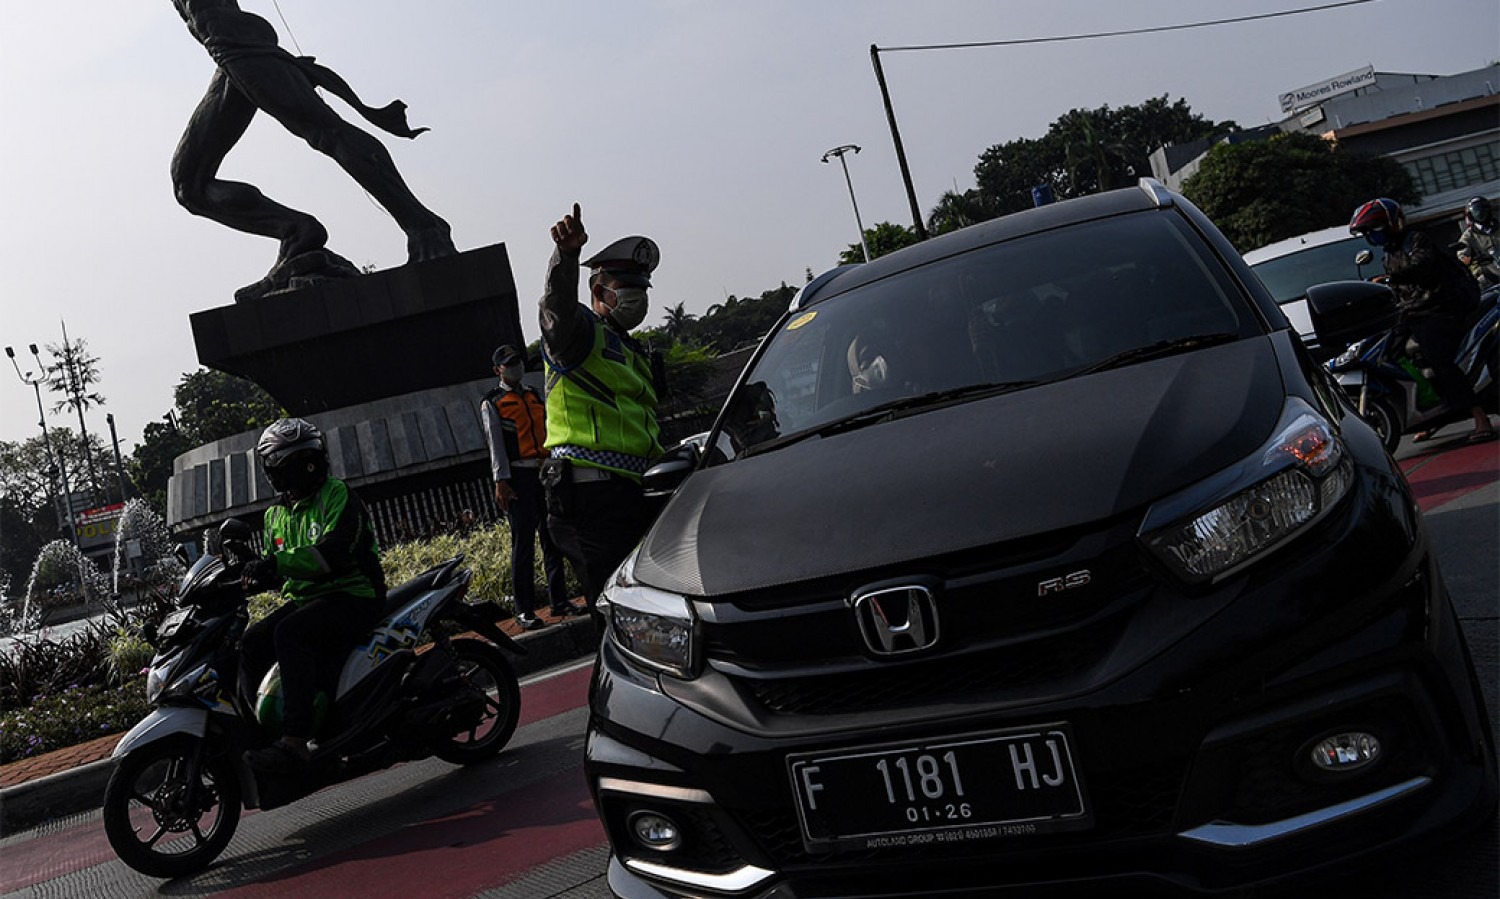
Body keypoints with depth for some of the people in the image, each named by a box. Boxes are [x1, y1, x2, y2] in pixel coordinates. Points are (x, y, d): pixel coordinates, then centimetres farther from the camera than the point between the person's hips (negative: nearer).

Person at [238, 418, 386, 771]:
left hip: (352, 596, -8)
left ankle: (295, 739, -37)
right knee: (251, 642, -12)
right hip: (304, 599, 8)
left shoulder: (337, 495, -7)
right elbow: (274, 566, 23)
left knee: (290, 633, -31)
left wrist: (278, 563, -30)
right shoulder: (276, 514, 18)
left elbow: (335, 551, -22)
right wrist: (252, 576, -1)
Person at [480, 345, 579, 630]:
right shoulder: (493, 403, 3)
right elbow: (495, 444, -5)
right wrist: (500, 481, -13)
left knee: (552, 538, 7)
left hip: (545, 474, 6)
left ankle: (559, 600, 13)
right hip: (518, 477, -5)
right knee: (523, 542, -6)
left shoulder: (534, 396, 20)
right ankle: (524, 609, -3)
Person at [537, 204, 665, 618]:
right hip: (592, 492, -9)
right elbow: (558, 307, -26)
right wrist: (567, 252, -44)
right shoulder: (580, 332, -1)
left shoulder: (635, 352, 27)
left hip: (638, 493, 9)